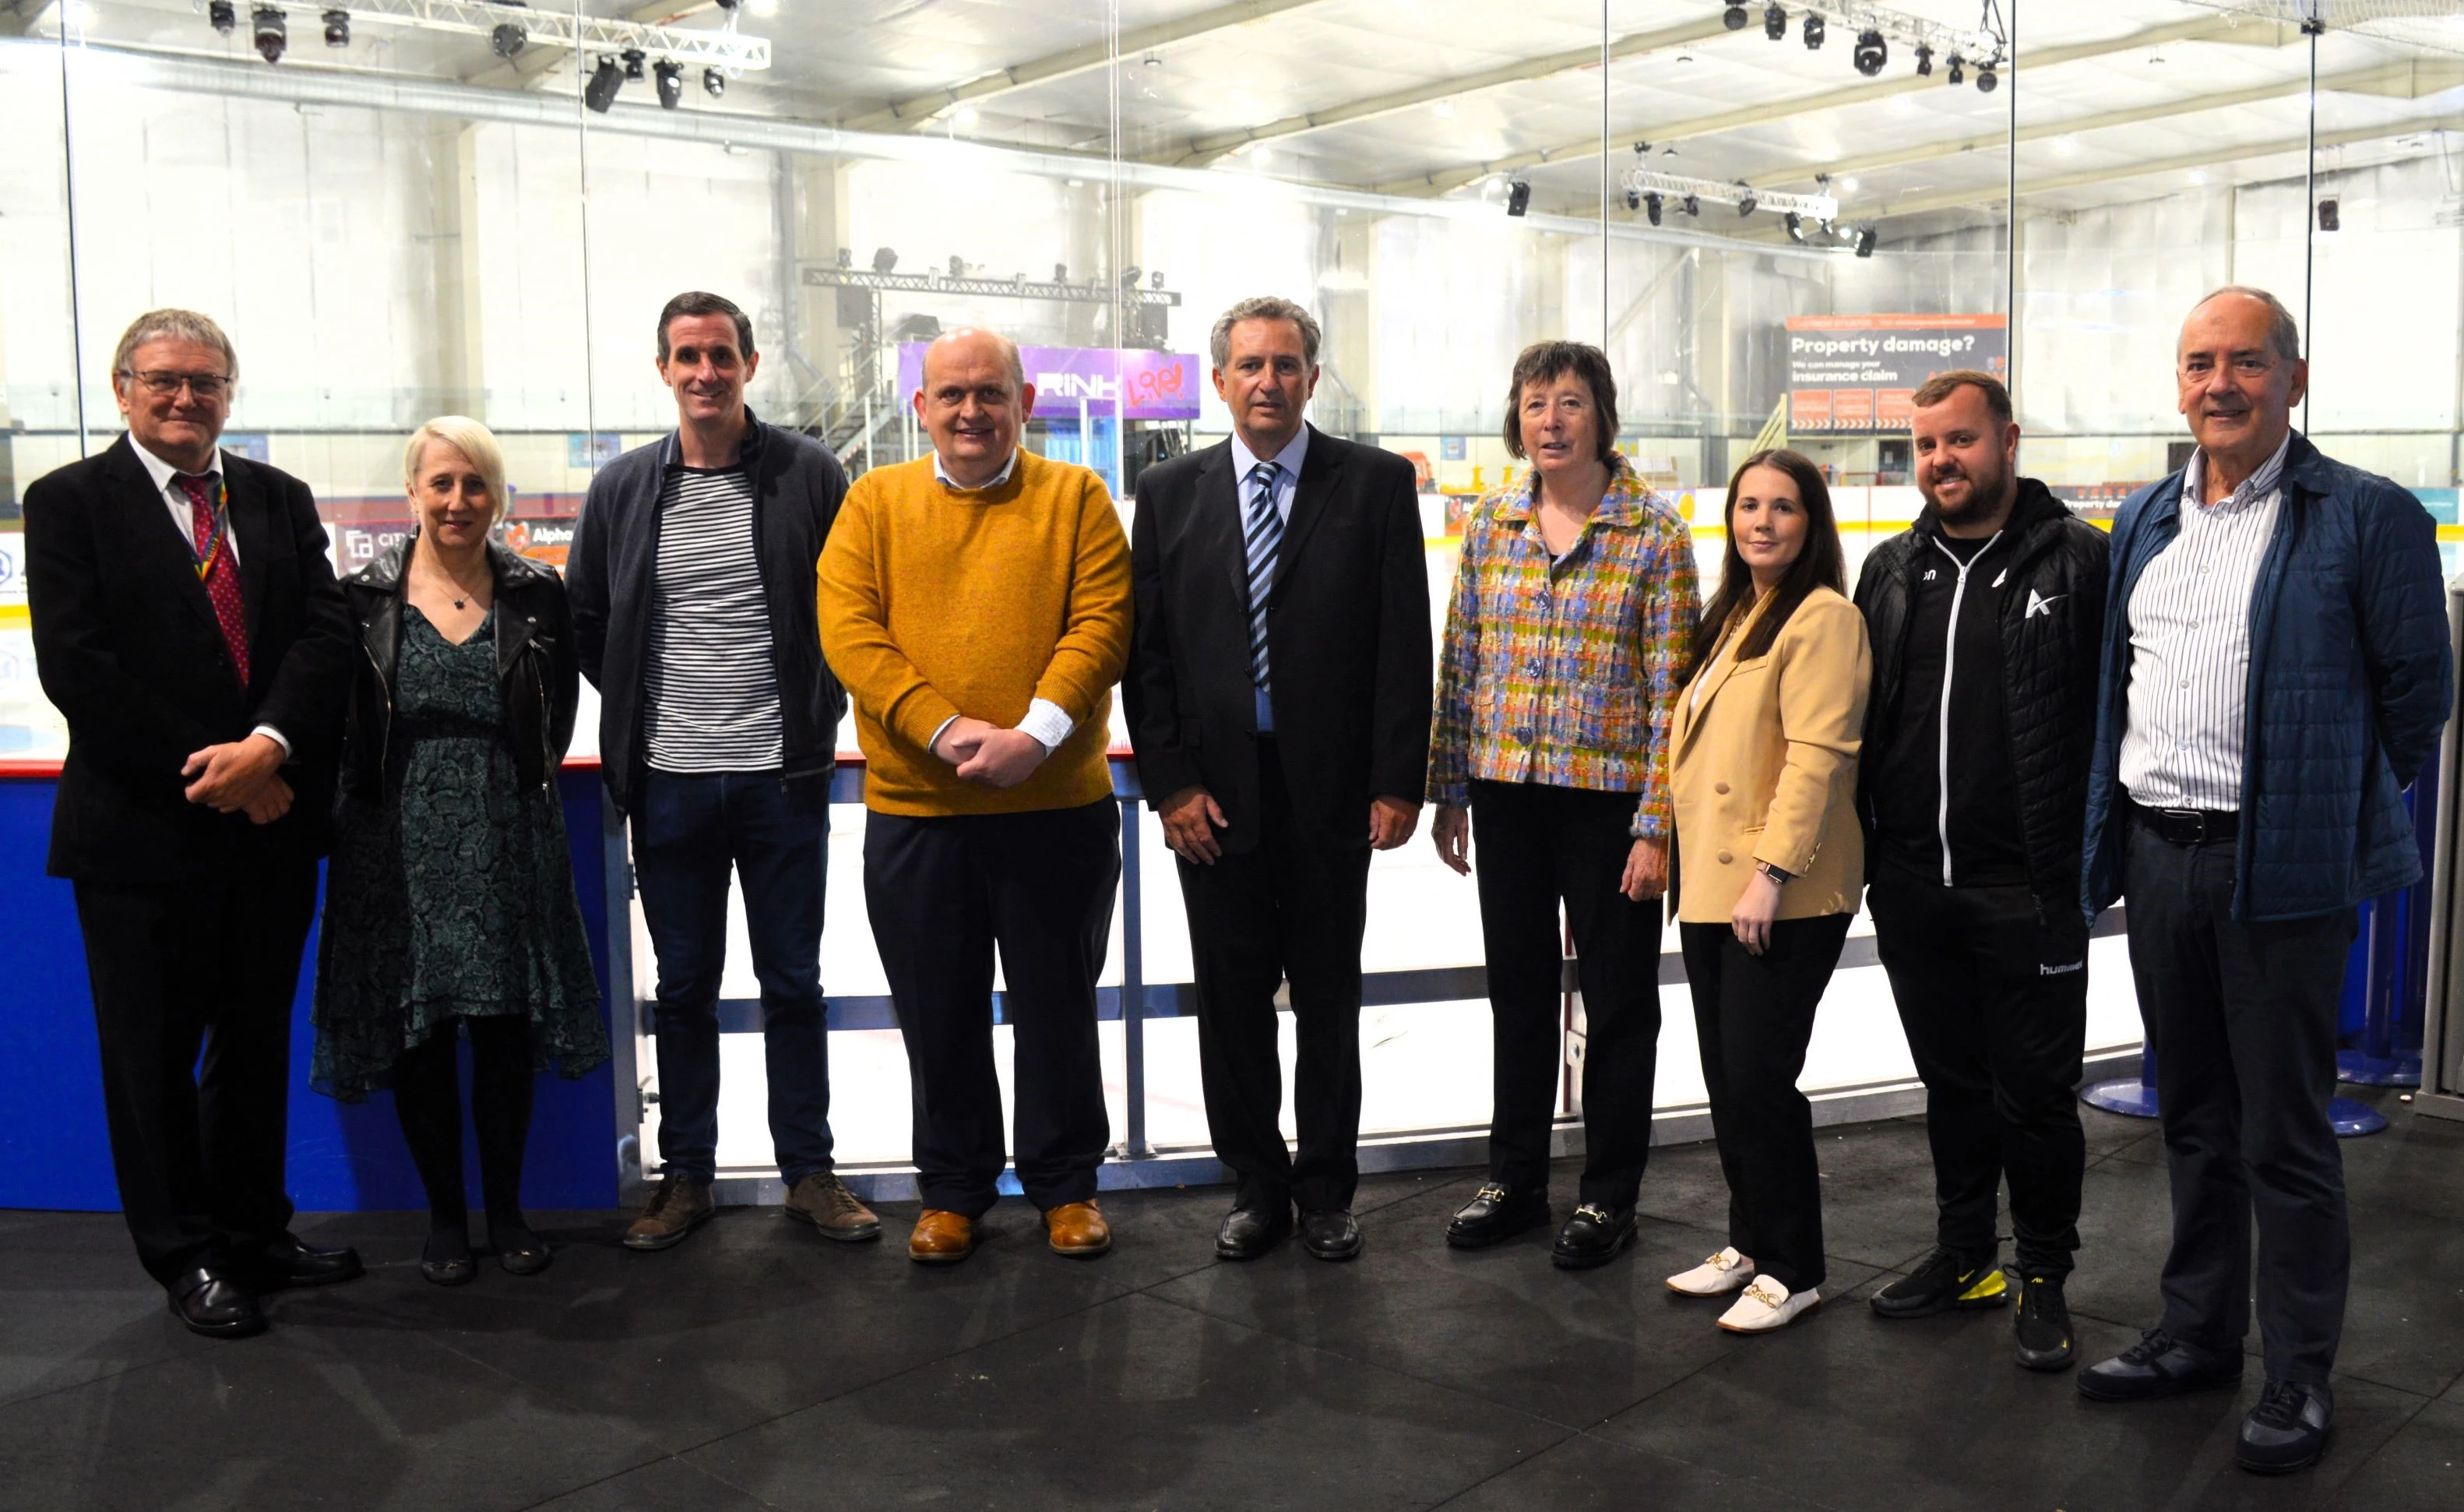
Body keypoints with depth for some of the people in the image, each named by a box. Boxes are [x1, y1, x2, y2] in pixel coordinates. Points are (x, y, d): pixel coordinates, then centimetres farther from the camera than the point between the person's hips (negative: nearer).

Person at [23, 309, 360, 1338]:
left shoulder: (280, 500, 9)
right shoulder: (71, 502, -3)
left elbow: (326, 633, -1)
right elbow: (74, 667, -11)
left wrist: (270, 744, -17)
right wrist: (208, 774, -15)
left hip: (270, 820, 4)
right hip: (144, 831, -4)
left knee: (257, 1044, 15)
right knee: (154, 1057, 8)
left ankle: (255, 1233, 29)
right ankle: (187, 1256, 23)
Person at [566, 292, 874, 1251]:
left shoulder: (810, 475, -1)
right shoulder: (623, 488, 5)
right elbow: (583, 621, 15)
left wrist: (819, 710, -2)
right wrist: (640, 709, 8)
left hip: (783, 776, -2)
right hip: (669, 779, 2)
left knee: (794, 981, 7)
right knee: (683, 985, 11)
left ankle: (809, 1171, 18)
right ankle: (686, 1175, 22)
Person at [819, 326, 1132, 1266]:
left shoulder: (1075, 498, 4)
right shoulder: (874, 501, 6)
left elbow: (1101, 625, -7)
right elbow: (847, 630, -5)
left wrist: (1034, 734, -20)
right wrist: (943, 730, -17)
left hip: (1058, 808, -1)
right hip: (912, 811, 1)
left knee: (1058, 1008, 10)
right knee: (939, 1015, 12)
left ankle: (1066, 1184, 28)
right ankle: (952, 1189, 29)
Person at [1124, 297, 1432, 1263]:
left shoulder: (1376, 484, 1)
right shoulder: (1169, 493, 5)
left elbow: (1404, 641, -2)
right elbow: (1146, 650, 4)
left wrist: (1399, 781, -8)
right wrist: (1169, 782, -4)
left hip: (1330, 786, -1)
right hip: (1212, 787, 1)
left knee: (1328, 996, 10)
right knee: (1231, 996, 9)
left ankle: (1327, 1189, 25)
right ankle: (1256, 1184, 24)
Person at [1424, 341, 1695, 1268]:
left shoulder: (1655, 533, -7)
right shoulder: (1491, 525, 5)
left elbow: (1669, 689, -9)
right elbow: (1459, 666, 9)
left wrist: (1656, 826, -13)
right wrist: (1449, 791, 7)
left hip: (1608, 798, -4)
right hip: (1506, 792, 4)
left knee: (1618, 1000, 8)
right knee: (1518, 990, 15)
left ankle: (1608, 1197, 24)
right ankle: (1515, 1180, 30)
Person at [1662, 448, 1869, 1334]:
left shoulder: (1822, 617, -11)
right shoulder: (1732, 615, 17)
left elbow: (1817, 755, -19)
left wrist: (1771, 872, -23)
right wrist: (1684, 852, 15)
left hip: (1784, 896, -9)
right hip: (1708, 884, 9)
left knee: (1758, 1080, -4)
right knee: (1725, 1078, 14)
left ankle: (1792, 1270, 11)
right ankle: (1750, 1241, 29)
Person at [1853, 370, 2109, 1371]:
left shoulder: (2078, 562, -6)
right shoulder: (1891, 570, 10)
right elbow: (1856, 717, 14)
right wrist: (1866, 852, 10)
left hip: (2027, 892, -5)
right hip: (1913, 886, 5)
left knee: (2034, 1094, 6)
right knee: (1951, 1084, 17)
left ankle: (2042, 1279, 23)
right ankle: (1964, 1258, 33)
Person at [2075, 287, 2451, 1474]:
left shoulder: (2368, 518, -7)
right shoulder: (2145, 519, 12)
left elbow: (2415, 694, -3)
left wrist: (2335, 813, 3)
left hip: (2281, 864, -6)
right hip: (2155, 853, 6)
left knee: (2284, 1133, 3)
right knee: (2193, 1118, 17)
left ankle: (2300, 1376, 18)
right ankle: (2198, 1334, 31)